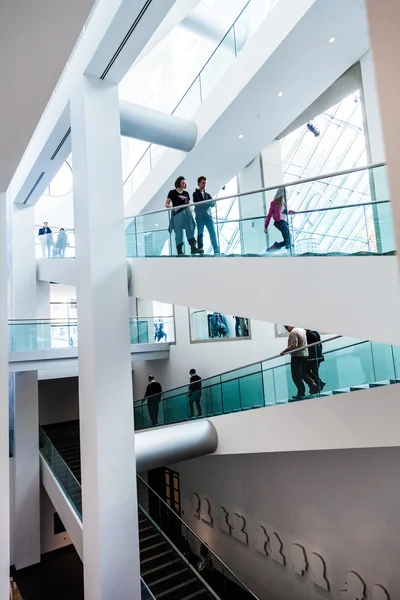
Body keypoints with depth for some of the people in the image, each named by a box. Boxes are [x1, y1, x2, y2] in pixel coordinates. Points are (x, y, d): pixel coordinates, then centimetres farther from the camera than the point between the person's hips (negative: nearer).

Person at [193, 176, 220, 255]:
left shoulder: (207, 194, 21)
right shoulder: (195, 194, 8)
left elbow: (213, 204, 9)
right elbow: (198, 203, -7)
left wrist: (212, 202, -12)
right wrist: (209, 202, -9)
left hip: (208, 216, 3)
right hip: (200, 217, -3)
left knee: (213, 233, -4)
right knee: (200, 234, -3)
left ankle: (217, 251, -6)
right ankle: (201, 250, -2)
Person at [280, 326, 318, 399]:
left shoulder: (293, 332, -16)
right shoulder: (302, 329, 12)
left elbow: (293, 345, -25)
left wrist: (284, 351, -21)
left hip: (297, 356, -9)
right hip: (305, 354, 9)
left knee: (296, 375, 0)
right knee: (304, 373, 20)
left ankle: (301, 393, 3)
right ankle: (312, 384, 3)